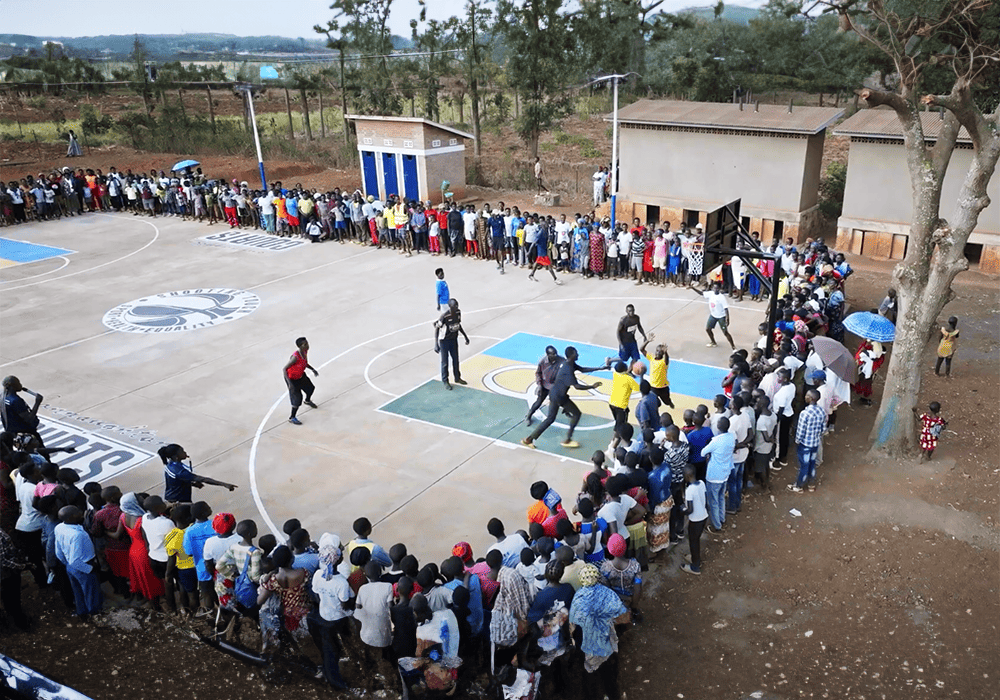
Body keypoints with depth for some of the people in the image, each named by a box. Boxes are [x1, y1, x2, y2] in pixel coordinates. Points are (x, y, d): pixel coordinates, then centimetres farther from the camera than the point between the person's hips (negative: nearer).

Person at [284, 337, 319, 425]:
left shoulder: (305, 352, -12)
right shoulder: (295, 357, -36)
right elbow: (284, 369, -32)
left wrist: (313, 369, -3)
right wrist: (289, 383, -38)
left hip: (301, 375, 8)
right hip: (292, 379, -8)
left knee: (311, 388, 26)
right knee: (298, 398, -6)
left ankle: (307, 401, 60)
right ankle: (291, 418, 14)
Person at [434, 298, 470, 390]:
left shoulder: (458, 312, -7)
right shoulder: (444, 316, -27)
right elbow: (437, 328, -19)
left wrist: (465, 336, 15)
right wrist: (436, 344, -24)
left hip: (454, 340, 6)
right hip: (444, 341, -6)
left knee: (455, 359, 18)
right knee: (445, 362, 5)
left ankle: (457, 378, 36)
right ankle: (445, 381, 21)